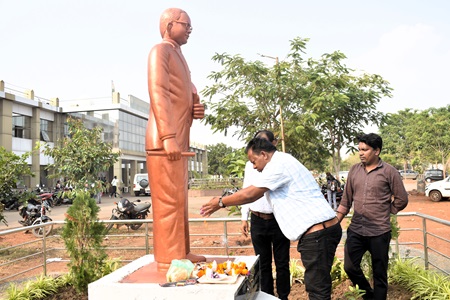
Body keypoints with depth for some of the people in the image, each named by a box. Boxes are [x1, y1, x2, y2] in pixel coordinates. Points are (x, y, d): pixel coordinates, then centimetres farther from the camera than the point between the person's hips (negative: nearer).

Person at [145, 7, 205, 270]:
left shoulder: (178, 55, 24)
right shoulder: (160, 51, -5)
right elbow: (158, 94, -17)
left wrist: (197, 109, 4)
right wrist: (168, 137, -25)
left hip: (178, 138, 10)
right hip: (166, 139, -10)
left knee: (179, 197, 11)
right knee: (169, 199, -8)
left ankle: (181, 252, 20)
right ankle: (168, 258, -2)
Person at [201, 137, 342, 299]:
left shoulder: (278, 164, -12)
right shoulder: (283, 162, 18)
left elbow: (249, 194, -10)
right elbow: (256, 193, 22)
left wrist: (221, 202, 4)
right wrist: (222, 202, 20)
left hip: (317, 233, -10)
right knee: (316, 286, 15)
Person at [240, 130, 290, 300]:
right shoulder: (250, 165, 7)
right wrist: (244, 218, 10)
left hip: (279, 220, -3)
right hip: (258, 221, 3)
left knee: (282, 263, 9)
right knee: (263, 264, 13)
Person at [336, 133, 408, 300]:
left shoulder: (389, 171, -7)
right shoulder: (354, 170, 5)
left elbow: (402, 200, -2)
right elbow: (346, 200, 9)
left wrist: (384, 214, 4)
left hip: (379, 232, -4)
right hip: (355, 230, 4)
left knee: (379, 273, 9)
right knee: (350, 267, 7)